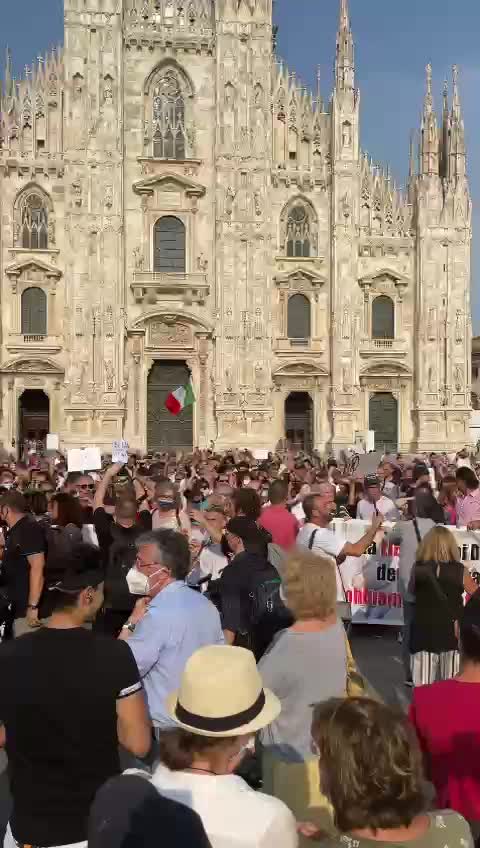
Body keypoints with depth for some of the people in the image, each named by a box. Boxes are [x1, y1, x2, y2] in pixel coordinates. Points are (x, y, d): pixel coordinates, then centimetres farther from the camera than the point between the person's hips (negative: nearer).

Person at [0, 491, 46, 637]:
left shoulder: (29, 529, -16)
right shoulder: (14, 531, 16)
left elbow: (37, 567, -24)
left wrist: (33, 606, -28)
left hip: (27, 608, -10)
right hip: (17, 607, 10)